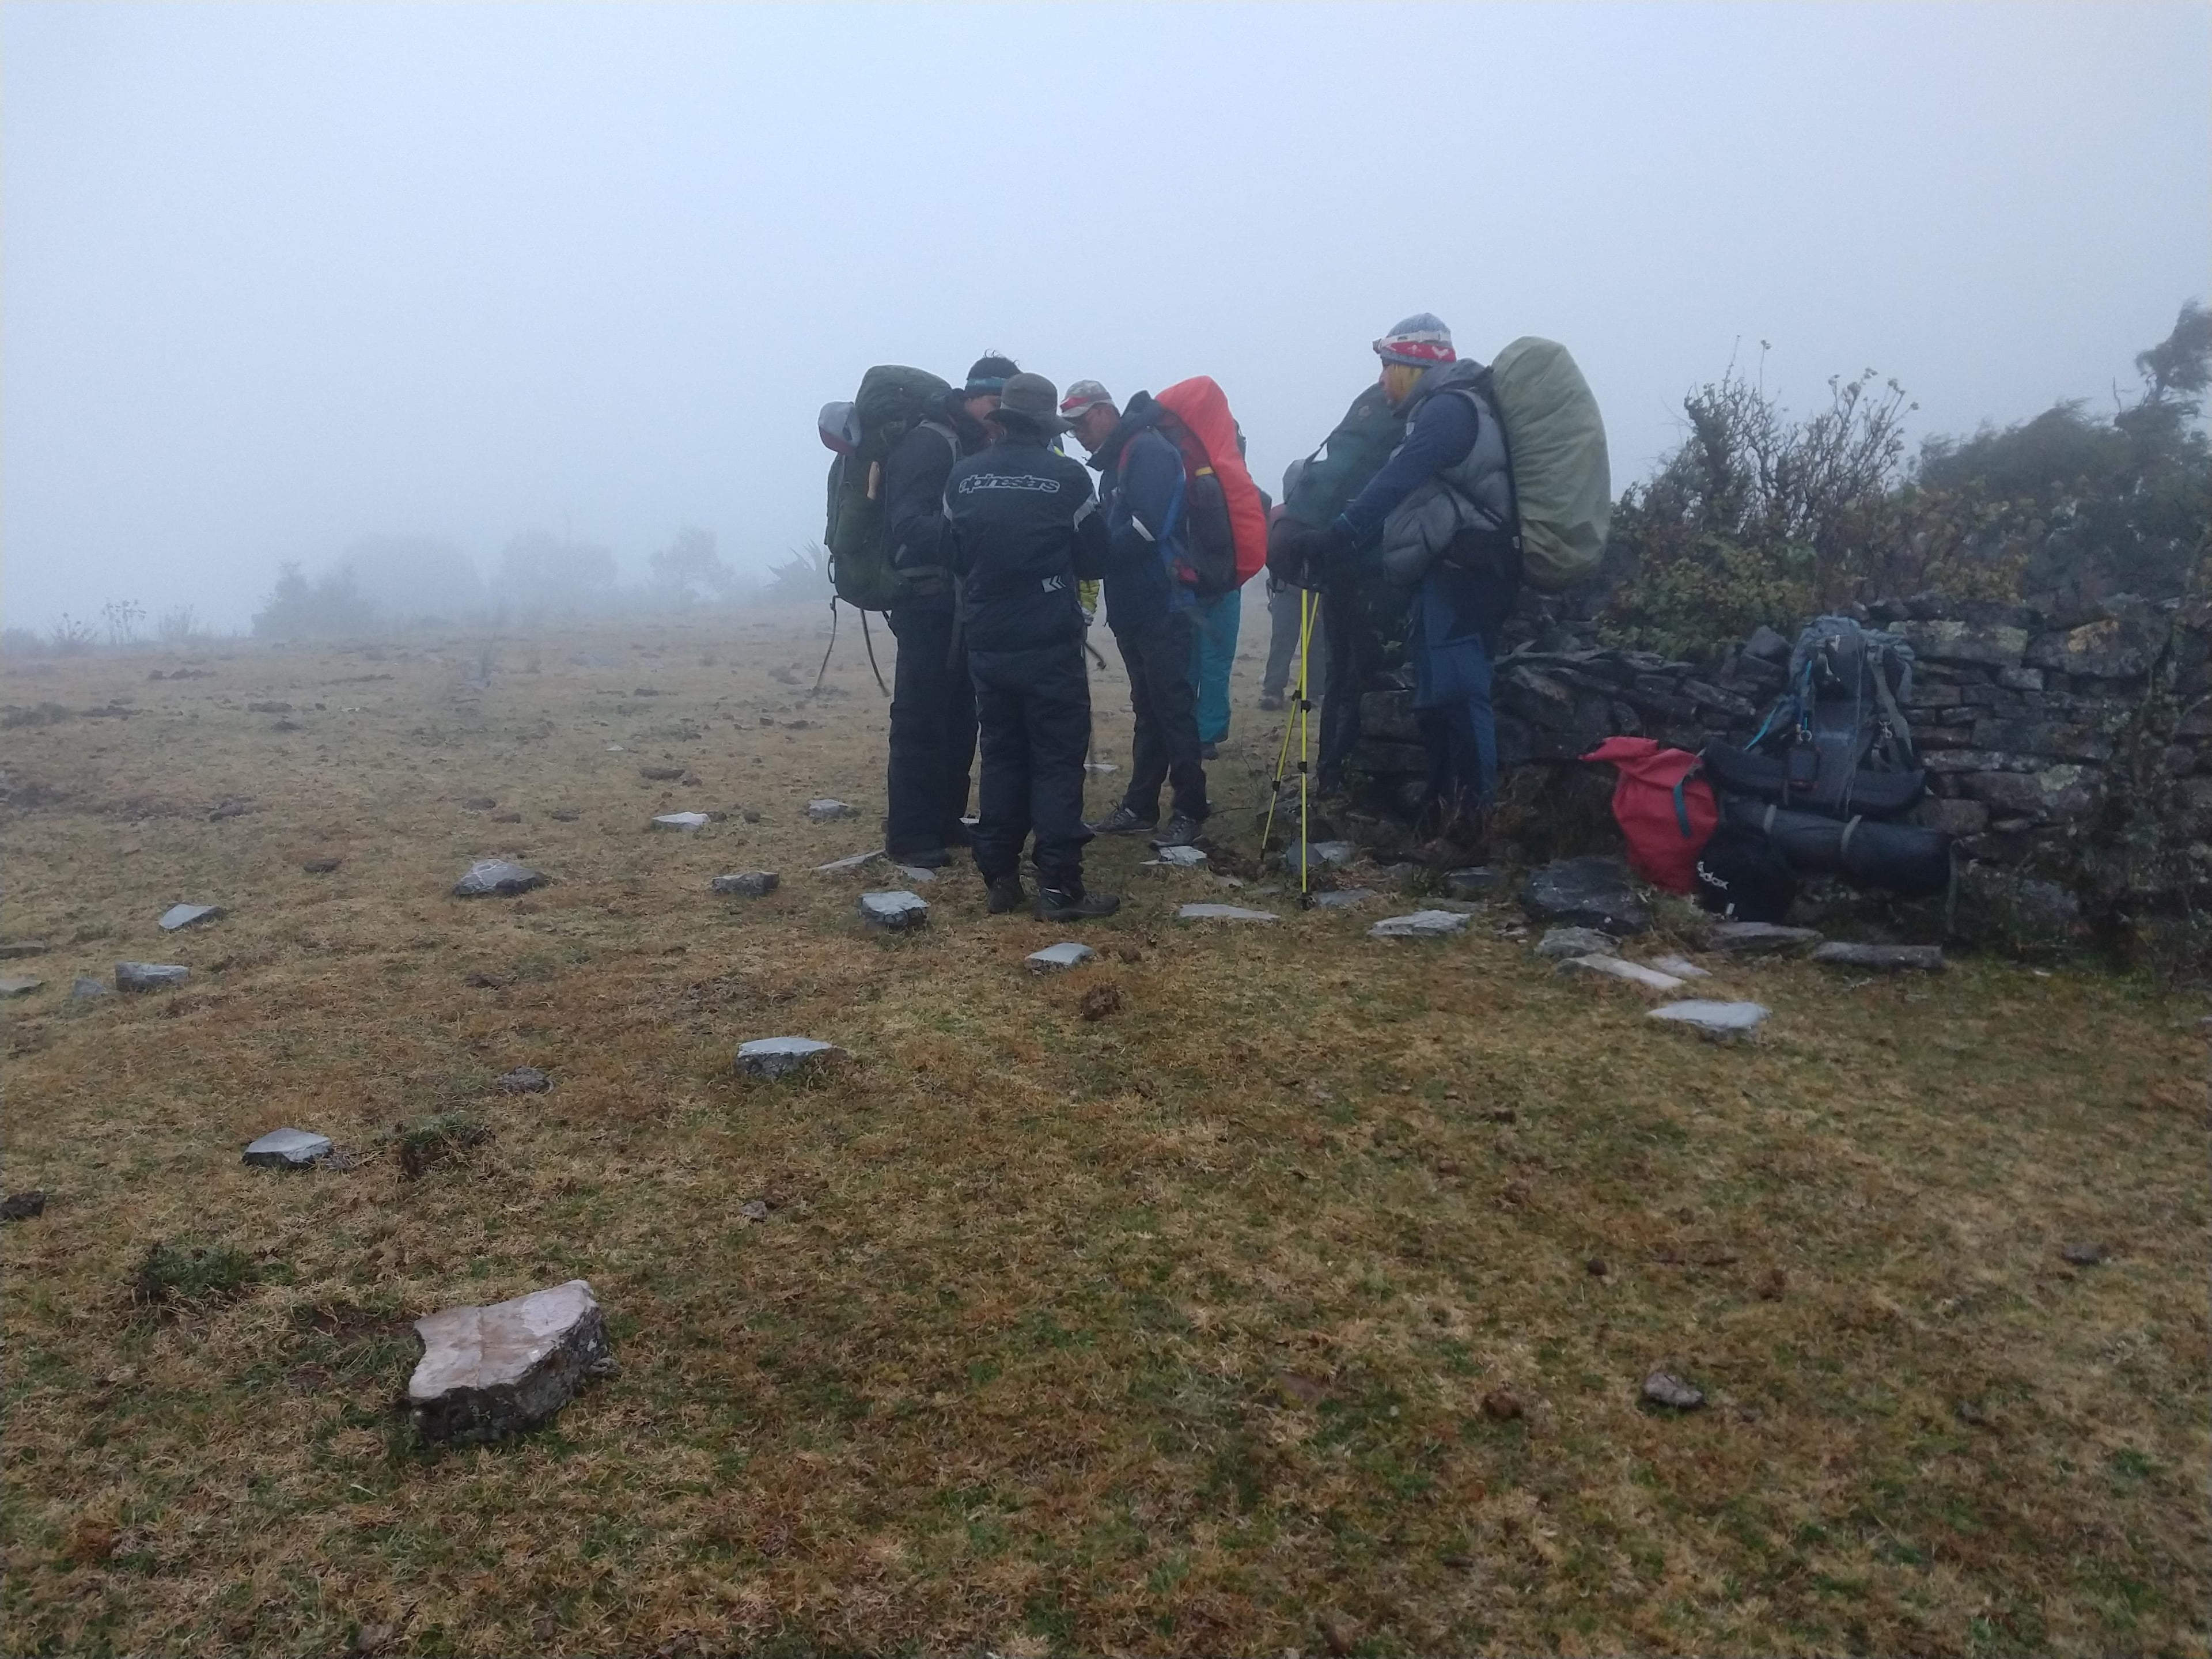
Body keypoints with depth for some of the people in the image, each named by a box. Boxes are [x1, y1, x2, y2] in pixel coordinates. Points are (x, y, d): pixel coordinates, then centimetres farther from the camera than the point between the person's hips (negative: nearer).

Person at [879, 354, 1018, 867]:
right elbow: (908, 523, -24)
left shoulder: (979, 448, 15)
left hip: (964, 602, 9)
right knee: (921, 720, -7)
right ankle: (908, 834, -2)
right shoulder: (927, 443, -12)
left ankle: (945, 819, 22)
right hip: (928, 602, -9)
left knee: (959, 717, 12)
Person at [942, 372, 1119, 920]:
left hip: (986, 642, 4)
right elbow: (1095, 561, 1)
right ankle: (1059, 887, 0)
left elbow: (955, 556, 12)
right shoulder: (1068, 477, -8)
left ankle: (1000, 878, 16)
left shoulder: (963, 477, 1)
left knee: (1001, 755, 13)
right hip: (1050, 643, -4)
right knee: (1058, 759, 1)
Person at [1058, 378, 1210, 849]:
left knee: (1174, 708, -4)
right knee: (1148, 709, 13)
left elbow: (1147, 530, -23)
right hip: (1132, 609, 9)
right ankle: (1140, 806, 20)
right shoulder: (1115, 462, 17)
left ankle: (1190, 812, 3)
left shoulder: (1149, 451, -12)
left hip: (1164, 607, -9)